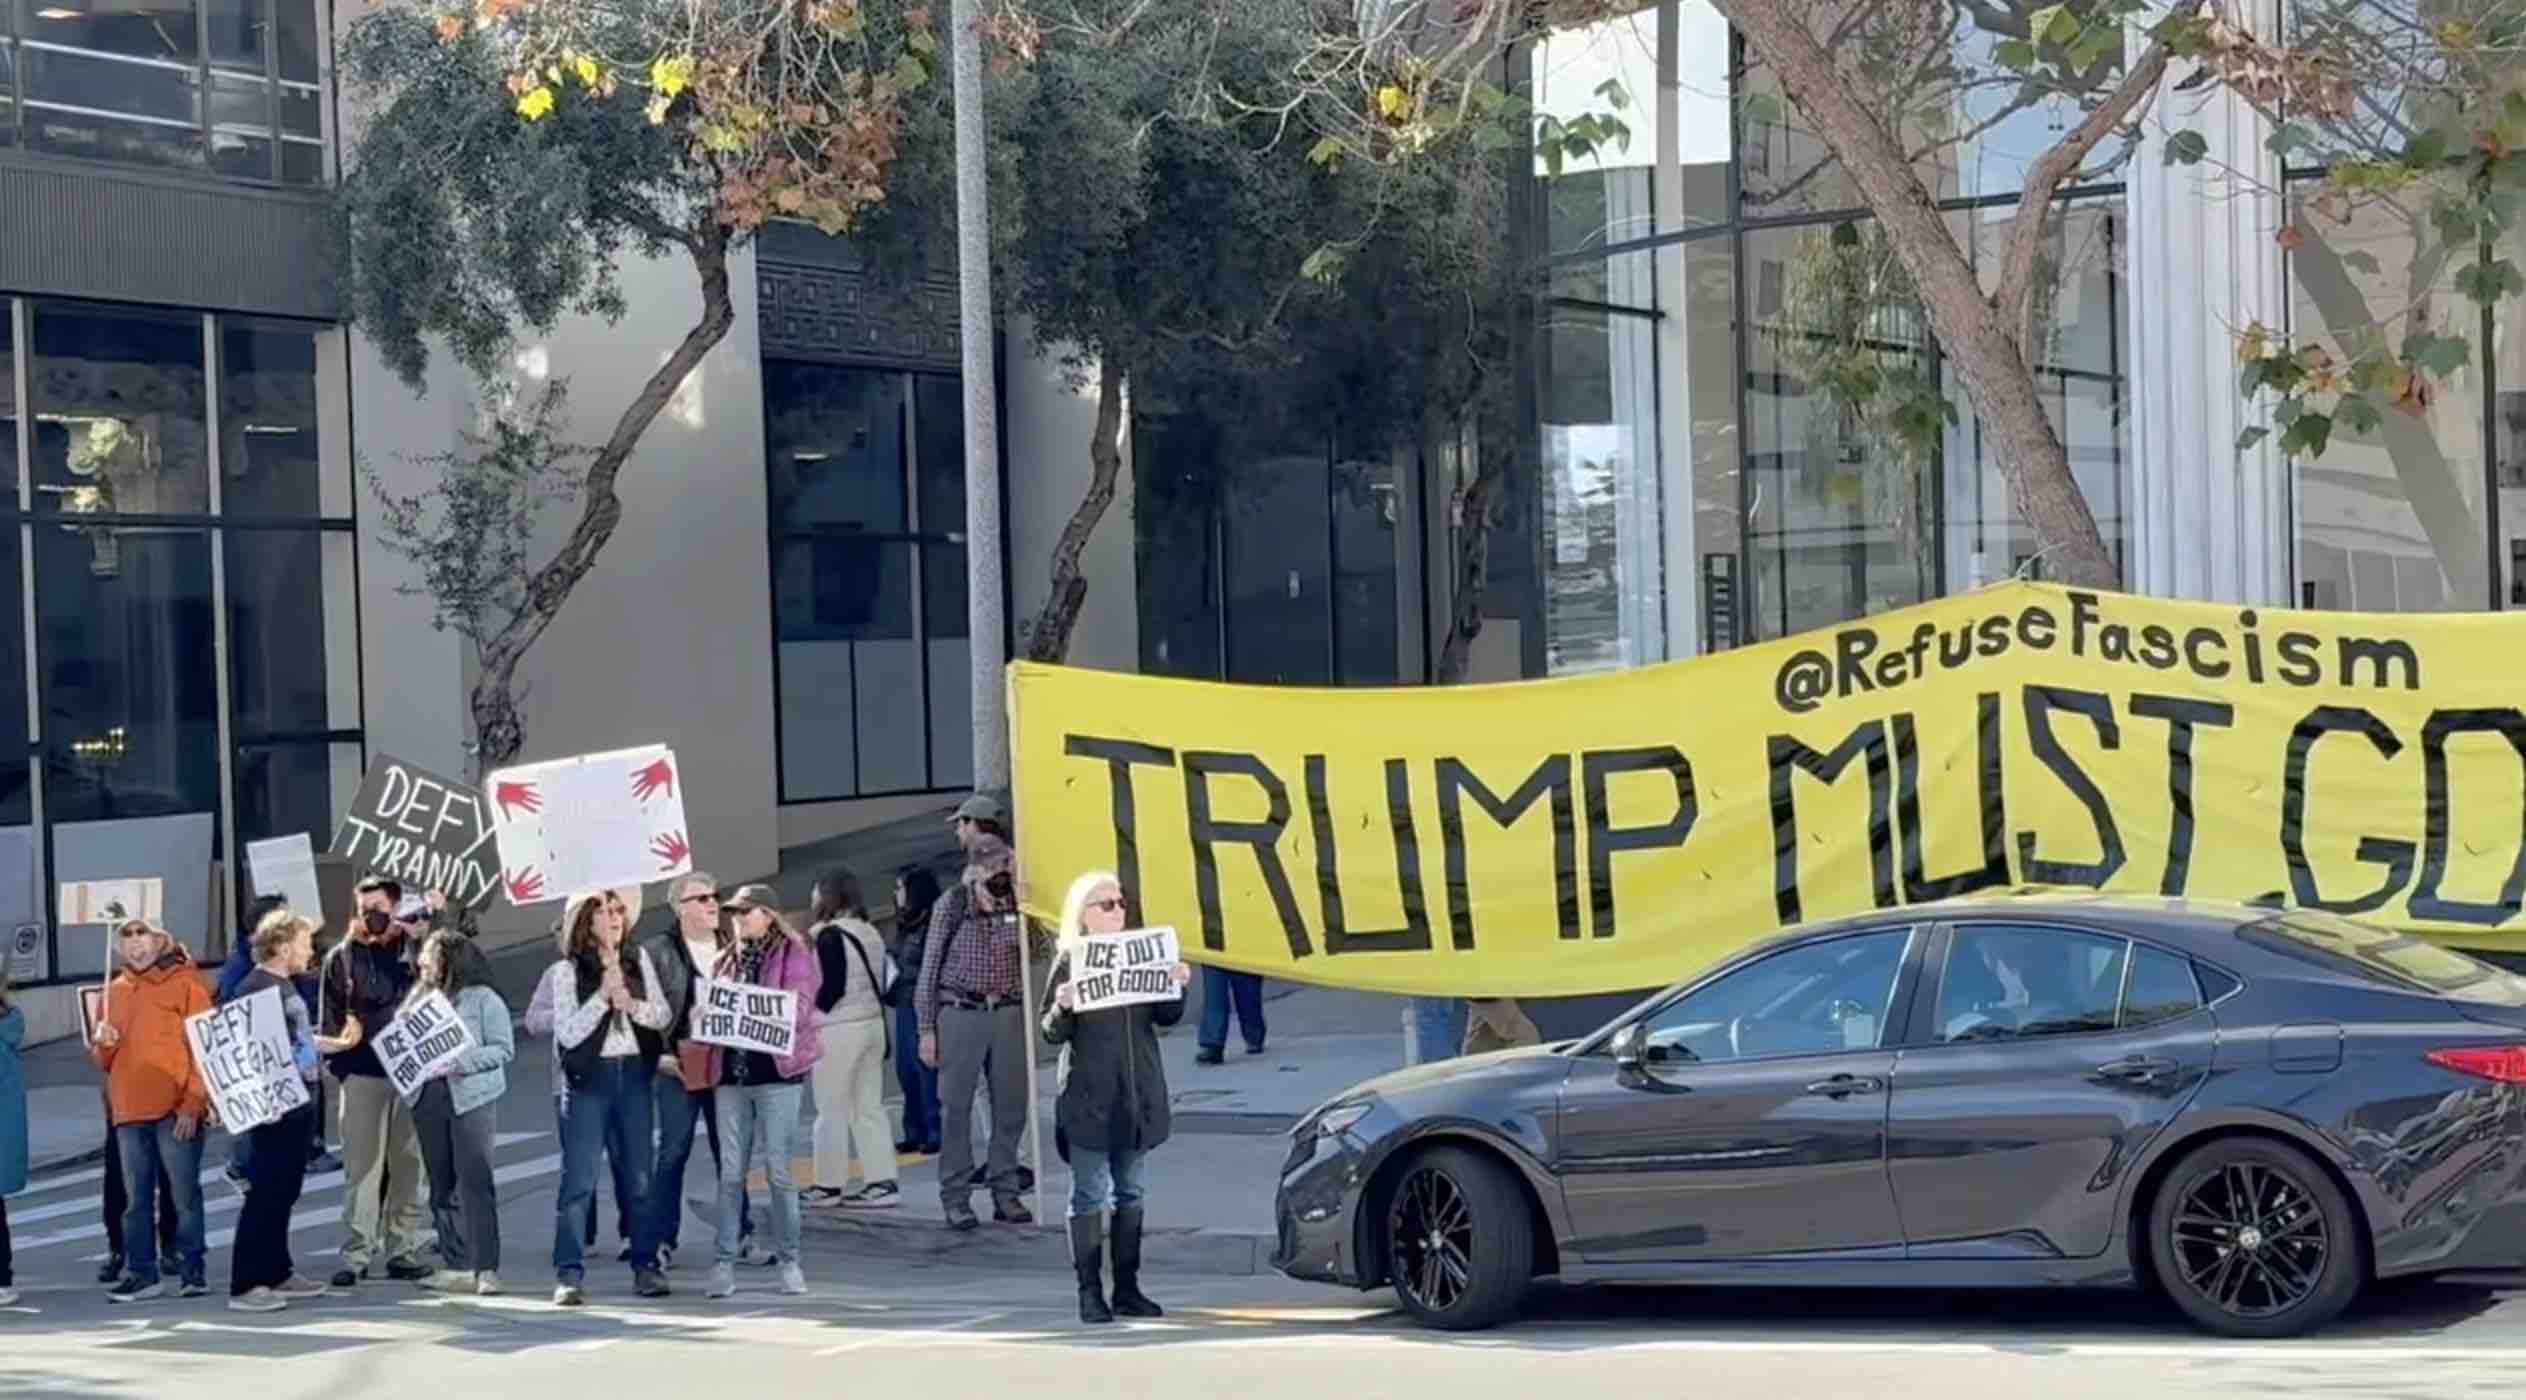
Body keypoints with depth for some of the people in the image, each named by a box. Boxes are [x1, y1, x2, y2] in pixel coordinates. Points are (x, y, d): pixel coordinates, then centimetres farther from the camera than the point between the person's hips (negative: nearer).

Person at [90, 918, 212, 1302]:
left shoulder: (185, 981, 0)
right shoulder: (115, 990, 16)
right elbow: (105, 1061, 20)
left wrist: (193, 1104, -12)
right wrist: (104, 1042, -4)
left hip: (176, 1110, -5)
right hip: (128, 1110, 5)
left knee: (184, 1194, -2)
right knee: (137, 1198, 7)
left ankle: (193, 1270, 4)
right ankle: (141, 1273, 10)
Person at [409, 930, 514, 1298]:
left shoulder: (484, 999, -2)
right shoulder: (421, 996, 15)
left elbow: (504, 1048, -7)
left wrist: (460, 1062, -17)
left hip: (473, 1097, -6)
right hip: (429, 1098, 6)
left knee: (475, 1182, -10)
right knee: (442, 1185, 8)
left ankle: (487, 1268, -9)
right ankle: (455, 1266, 15)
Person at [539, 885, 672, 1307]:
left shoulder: (639, 960, 9)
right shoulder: (567, 971, -1)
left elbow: (662, 1015, 8)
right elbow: (567, 1033, -8)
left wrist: (632, 1004, -10)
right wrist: (603, 995, -14)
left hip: (635, 1073, 4)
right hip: (588, 1078, -3)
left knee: (640, 1176, 7)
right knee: (579, 1178, -8)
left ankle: (646, 1266, 14)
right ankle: (569, 1275, -8)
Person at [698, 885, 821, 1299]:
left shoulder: (795, 954, 1)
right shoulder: (727, 959, 18)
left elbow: (797, 1007, -10)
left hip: (777, 1072, -4)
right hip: (731, 1072, 5)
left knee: (779, 1169, -2)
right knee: (731, 1172, 3)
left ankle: (789, 1260, 5)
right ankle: (725, 1261, 5)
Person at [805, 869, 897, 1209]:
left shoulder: (830, 936, -14)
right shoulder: (871, 933, 9)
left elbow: (831, 989, -18)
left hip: (839, 1030, -8)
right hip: (873, 1025, 8)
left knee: (832, 1110, 1)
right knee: (869, 1107, 9)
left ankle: (828, 1185, 6)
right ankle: (882, 1181, 6)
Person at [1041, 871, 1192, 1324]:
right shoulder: (1069, 963, -4)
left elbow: (1167, 1017, 12)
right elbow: (1053, 1034, -5)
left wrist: (1177, 986, -6)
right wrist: (1063, 1007, -25)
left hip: (1137, 1094, 5)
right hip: (1088, 1095, -5)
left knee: (1130, 1192, 10)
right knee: (1089, 1195, -2)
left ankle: (1127, 1288, 16)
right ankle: (1090, 1292, 1)